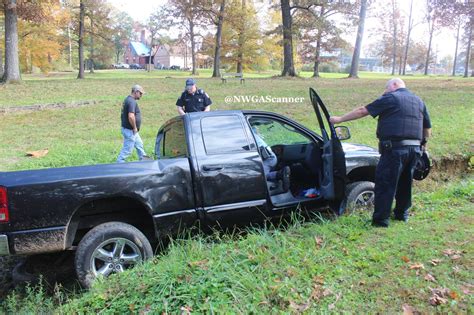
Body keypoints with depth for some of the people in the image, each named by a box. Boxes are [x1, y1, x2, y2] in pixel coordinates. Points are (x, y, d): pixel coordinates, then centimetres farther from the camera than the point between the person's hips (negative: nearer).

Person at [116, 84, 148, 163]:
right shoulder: (132, 101, -21)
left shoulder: (128, 99, 11)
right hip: (129, 130, -11)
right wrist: (134, 128, -19)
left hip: (132, 130, 11)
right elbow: (131, 116, -33)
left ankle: (143, 159, 37)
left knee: (139, 144, 23)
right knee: (127, 149, -2)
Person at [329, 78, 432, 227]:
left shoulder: (390, 98, -3)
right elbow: (427, 128, 20)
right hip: (414, 149, 8)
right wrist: (423, 143, 32)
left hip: (395, 148, -7)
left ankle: (381, 219, -1)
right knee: (405, 182, 20)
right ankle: (401, 213, 32)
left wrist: (340, 119, 1)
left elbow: (363, 111, -5)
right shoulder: (419, 101, 18)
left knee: (384, 183, -3)